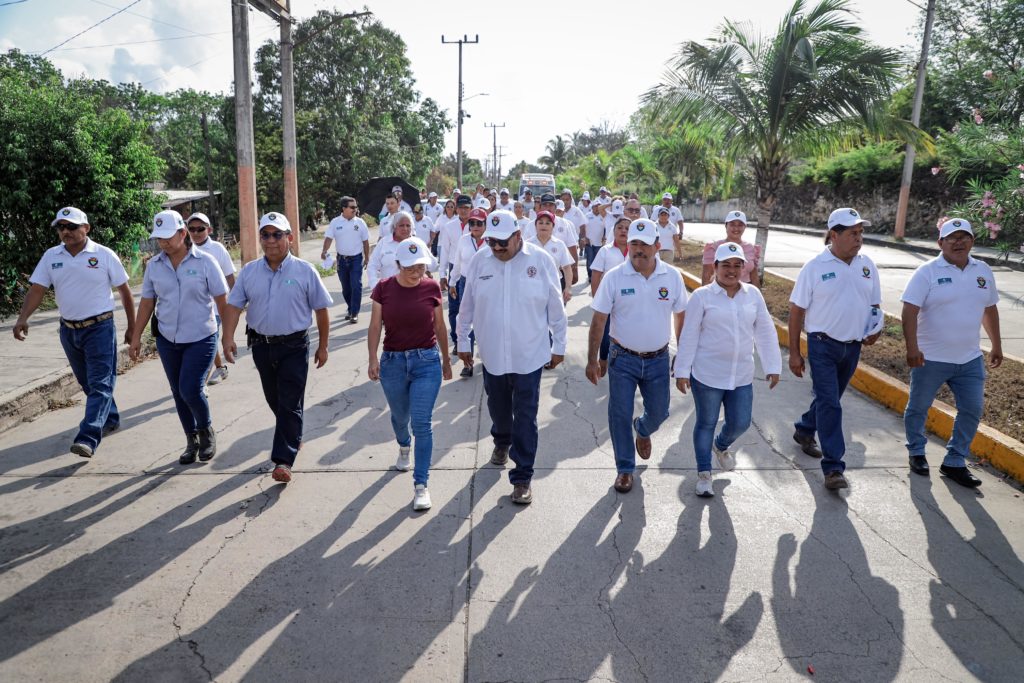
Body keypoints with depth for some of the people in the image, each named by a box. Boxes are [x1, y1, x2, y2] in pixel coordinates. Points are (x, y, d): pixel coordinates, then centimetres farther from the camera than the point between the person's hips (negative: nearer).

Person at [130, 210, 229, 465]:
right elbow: (147, 303, 11)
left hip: (201, 339, -4)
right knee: (178, 393, 10)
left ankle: (206, 431, 15)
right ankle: (192, 440, 27)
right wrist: (136, 337, 10)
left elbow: (222, 301, -6)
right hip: (167, 340, 5)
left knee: (190, 390, -13)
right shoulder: (154, 265, 3)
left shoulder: (205, 262, -8)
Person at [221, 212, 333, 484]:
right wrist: (228, 337, -13)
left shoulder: (304, 271, -6)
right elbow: (234, 305, 1)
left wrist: (322, 346, 0)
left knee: (290, 403, -5)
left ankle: (284, 459, -2)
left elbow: (321, 309, -2)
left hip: (294, 346, -4)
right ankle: (294, 438, 40)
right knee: (274, 399, 17)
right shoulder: (249, 271, 3)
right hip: (261, 345, 4)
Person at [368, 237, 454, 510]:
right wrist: (373, 359, -16)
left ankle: (421, 484, 1)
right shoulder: (384, 288, -5)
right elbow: (375, 326, -3)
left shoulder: (432, 288, -4)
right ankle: (404, 447, 55)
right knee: (400, 416, 21)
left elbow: (440, 327, 6)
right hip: (392, 362, 2)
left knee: (422, 423, -7)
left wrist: (446, 360, 13)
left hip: (427, 361, -1)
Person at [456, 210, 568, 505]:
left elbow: (556, 307, -2)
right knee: (498, 408, 22)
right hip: (492, 354, 3)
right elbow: (467, 306, 6)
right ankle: (502, 442, 52)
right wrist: (463, 342, 11)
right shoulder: (479, 261, -4)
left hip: (529, 354, -3)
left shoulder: (540, 260, -10)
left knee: (525, 417, 2)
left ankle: (522, 476, 13)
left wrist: (559, 345, 2)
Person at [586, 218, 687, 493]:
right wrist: (592, 360, -8)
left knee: (658, 412, 14)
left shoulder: (673, 277, -5)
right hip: (622, 359, -2)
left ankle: (643, 431, 50)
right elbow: (599, 320, -7)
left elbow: (680, 317, 6)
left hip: (658, 360, 2)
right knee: (620, 415, 4)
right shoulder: (614, 277, -11)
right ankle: (625, 468, 23)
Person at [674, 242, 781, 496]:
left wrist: (773, 367, 5)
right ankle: (703, 473, 25)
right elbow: (689, 336, -6)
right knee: (706, 423, 8)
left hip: (742, 376, 4)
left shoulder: (753, 294, 3)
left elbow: (765, 333, 7)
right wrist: (682, 371, -7)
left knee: (740, 423, 10)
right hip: (707, 375, -3)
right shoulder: (702, 296, -7)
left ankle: (721, 446, 44)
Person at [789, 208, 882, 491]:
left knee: (829, 399, 18)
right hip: (823, 345, -5)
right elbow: (796, 310, -7)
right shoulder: (815, 267, -9)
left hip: (853, 347, 5)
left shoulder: (867, 266, 4)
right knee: (829, 403, -9)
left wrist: (875, 328, -7)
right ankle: (833, 468, -5)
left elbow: (874, 305, 15)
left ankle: (804, 431, 44)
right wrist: (794, 353, -8)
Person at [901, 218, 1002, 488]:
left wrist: (996, 345, 20)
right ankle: (917, 453, 29)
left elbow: (990, 309, 18)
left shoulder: (983, 271, 6)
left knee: (972, 410, 5)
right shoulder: (928, 272, -11)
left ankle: (955, 462, 19)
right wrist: (912, 348, -25)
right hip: (931, 358, -5)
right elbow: (910, 311, -17)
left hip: (970, 359, 5)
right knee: (918, 408, 8)